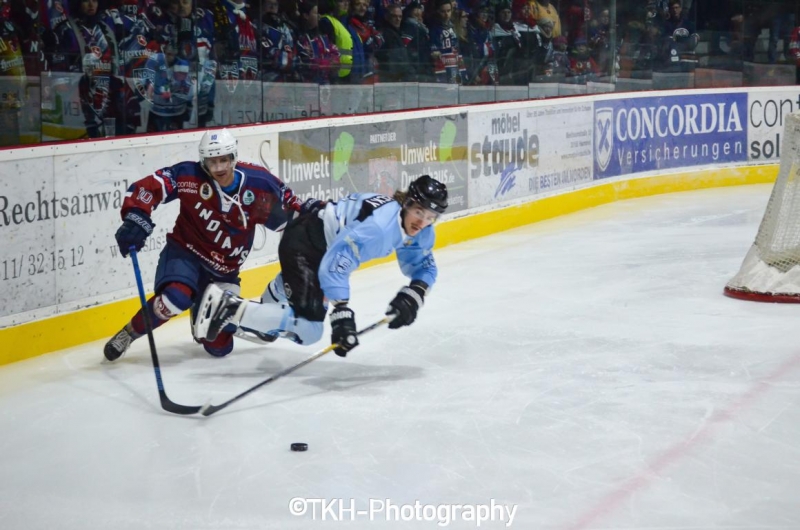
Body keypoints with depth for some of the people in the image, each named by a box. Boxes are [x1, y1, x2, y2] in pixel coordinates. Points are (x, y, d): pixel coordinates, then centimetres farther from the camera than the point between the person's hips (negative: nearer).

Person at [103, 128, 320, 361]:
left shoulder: (258, 183, -14)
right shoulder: (190, 176, -20)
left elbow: (287, 213, 0)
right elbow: (147, 187, -22)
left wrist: (307, 211, -20)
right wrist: (136, 219, -36)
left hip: (224, 270, 3)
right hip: (184, 253, -3)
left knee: (219, 346, 2)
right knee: (176, 298, -36)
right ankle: (128, 333, -8)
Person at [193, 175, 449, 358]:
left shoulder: (420, 230, -10)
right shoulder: (378, 226, -37)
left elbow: (424, 267, 4)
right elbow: (334, 264, -42)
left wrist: (413, 296, -17)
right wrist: (342, 314, -46)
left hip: (326, 245, 10)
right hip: (303, 245, -10)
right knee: (307, 329, -20)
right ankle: (228, 307, -15)